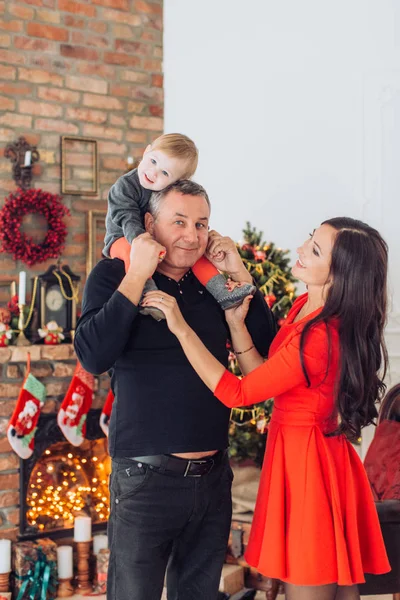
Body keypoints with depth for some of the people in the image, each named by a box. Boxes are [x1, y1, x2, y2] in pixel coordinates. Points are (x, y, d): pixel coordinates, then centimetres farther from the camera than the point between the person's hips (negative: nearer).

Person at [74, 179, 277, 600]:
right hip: (145, 480, -4)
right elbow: (94, 357, -17)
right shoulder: (114, 275, -2)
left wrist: (237, 272, -2)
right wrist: (138, 274, -17)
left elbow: (268, 345, 5)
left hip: (212, 479, 5)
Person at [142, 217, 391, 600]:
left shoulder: (321, 338, -25)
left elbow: (237, 393, -20)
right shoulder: (305, 307, 6)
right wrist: (236, 323, -2)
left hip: (308, 464, -10)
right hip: (305, 454, 10)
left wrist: (181, 328, -19)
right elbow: (263, 378, 8)